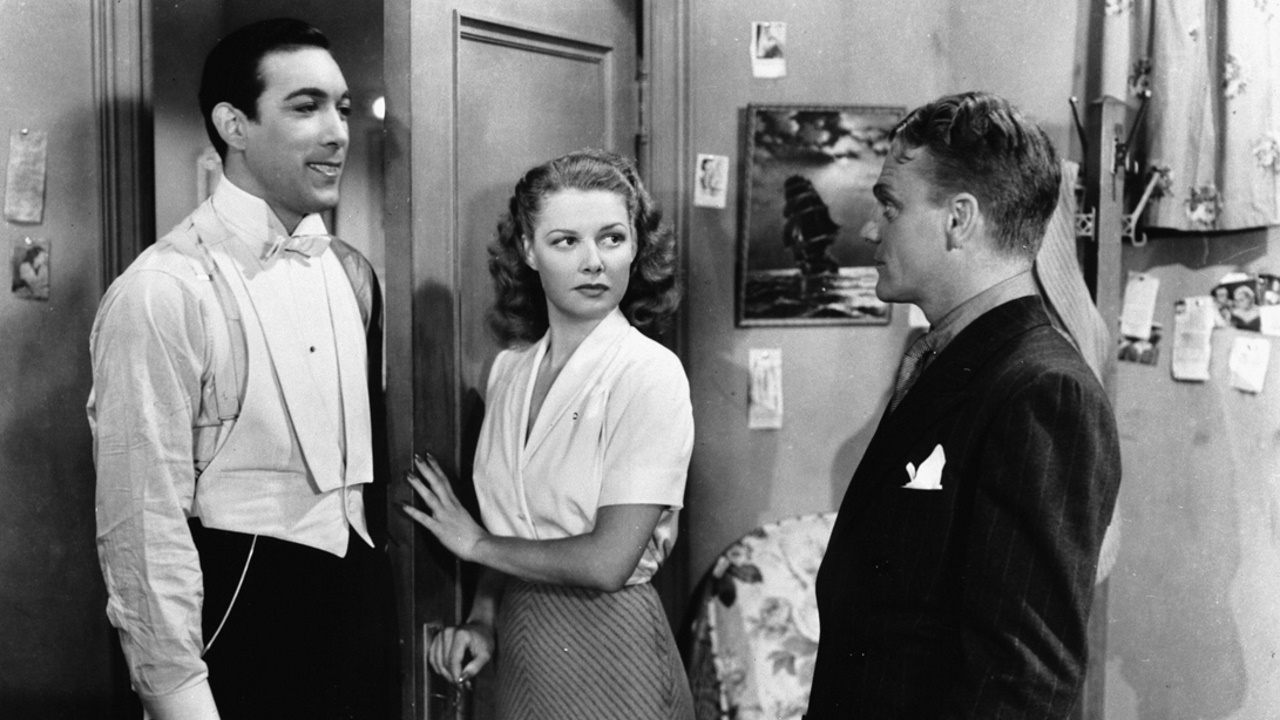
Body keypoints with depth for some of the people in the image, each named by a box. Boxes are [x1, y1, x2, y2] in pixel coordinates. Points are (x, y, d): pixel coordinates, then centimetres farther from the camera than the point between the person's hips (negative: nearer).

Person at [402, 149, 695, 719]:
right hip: (518, 649, 5)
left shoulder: (651, 374, -17)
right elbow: (510, 527, 11)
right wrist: (482, 621, -3)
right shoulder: (509, 368, 2)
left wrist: (478, 544, -10)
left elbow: (608, 560, -21)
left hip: (608, 650, -5)